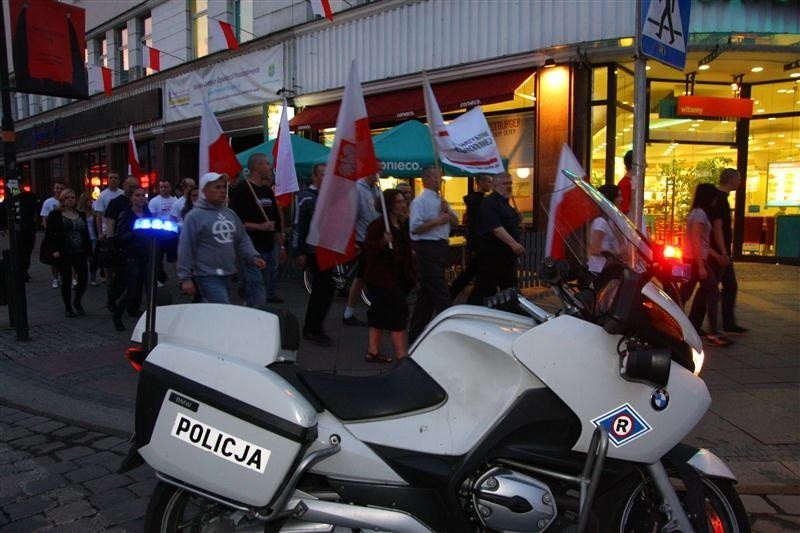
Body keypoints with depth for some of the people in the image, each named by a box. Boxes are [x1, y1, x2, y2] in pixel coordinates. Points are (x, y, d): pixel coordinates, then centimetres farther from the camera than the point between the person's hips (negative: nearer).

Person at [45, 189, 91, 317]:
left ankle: (77, 302, 20)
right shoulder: (55, 215, 1)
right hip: (63, 254, -3)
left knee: (83, 278, -4)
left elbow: (86, 234, 13)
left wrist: (88, 251, 8)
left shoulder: (81, 215, 12)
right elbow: (49, 233, -3)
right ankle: (67, 307, 18)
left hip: (79, 253, 3)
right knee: (66, 281, 3)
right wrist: (54, 250, -13)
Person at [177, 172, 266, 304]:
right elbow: (185, 248, -10)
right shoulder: (195, 216, -9)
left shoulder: (230, 214, 13)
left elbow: (242, 239, 15)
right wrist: (186, 277, -11)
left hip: (227, 275, 7)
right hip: (208, 276, -7)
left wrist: (253, 256, -2)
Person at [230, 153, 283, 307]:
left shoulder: (268, 191, 16)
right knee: (258, 300, -11)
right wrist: (260, 227, -19)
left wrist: (281, 245, 20)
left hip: (268, 250, 8)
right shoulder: (242, 189, -9)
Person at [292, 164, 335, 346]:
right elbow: (298, 226, -11)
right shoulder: (306, 198, -7)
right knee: (327, 289, -10)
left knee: (320, 290, 13)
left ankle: (311, 329, 25)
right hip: (313, 252, -7)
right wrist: (299, 252, -15)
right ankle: (315, 330, 1)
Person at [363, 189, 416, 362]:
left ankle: (373, 351, 21)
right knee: (397, 314, -9)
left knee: (380, 314, 13)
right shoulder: (378, 224, -15)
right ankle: (402, 355, -5)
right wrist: (383, 242, -36)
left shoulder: (402, 225, 12)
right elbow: (366, 249, -20)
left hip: (397, 278, 9)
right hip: (381, 278, -9)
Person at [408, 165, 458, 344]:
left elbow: (455, 221, 16)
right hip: (427, 247, -9)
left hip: (441, 247, 9)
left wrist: (447, 211, -3)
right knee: (440, 294, -8)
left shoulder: (441, 200, 17)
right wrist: (437, 221, -17)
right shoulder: (420, 201, -9)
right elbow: (415, 227, -18)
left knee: (427, 292, 14)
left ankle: (415, 333, 23)